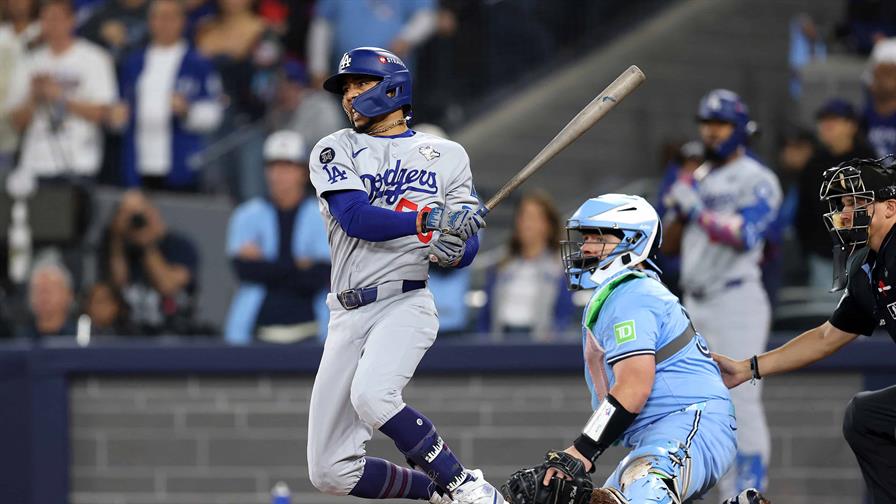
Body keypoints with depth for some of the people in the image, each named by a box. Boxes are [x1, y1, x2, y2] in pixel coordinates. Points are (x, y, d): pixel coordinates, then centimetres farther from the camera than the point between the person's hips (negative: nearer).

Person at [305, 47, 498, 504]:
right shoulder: (334, 151, 10)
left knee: (371, 397, -35)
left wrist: (454, 250, -16)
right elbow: (355, 217, -9)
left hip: (407, 302, -3)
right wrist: (427, 220, -23)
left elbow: (468, 245, 8)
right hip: (347, 316, 3)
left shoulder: (447, 156, 12)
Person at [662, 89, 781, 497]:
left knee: (740, 398, -12)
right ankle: (730, 489, 15)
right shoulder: (698, 180, 17)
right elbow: (673, 241, 19)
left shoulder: (757, 181, -6)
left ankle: (751, 490, -11)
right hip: (695, 303, 8)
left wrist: (698, 210, -17)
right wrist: (678, 208, 0)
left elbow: (746, 234, -20)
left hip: (736, 299, -8)